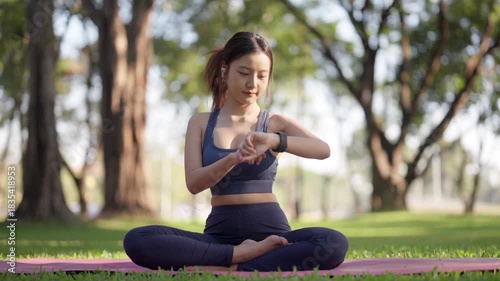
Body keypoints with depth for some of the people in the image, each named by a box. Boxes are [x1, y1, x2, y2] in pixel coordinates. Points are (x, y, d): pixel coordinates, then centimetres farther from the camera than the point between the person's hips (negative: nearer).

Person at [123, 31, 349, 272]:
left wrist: (274, 141, -30)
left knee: (334, 244, -33)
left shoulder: (275, 124, 8)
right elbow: (193, 183, -3)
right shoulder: (201, 123, 11)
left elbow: (323, 149, -11)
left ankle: (229, 268, -28)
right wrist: (233, 159, -23)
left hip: (269, 231, -1)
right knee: (137, 240, -26)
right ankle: (241, 254, -23)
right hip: (221, 233, 1)